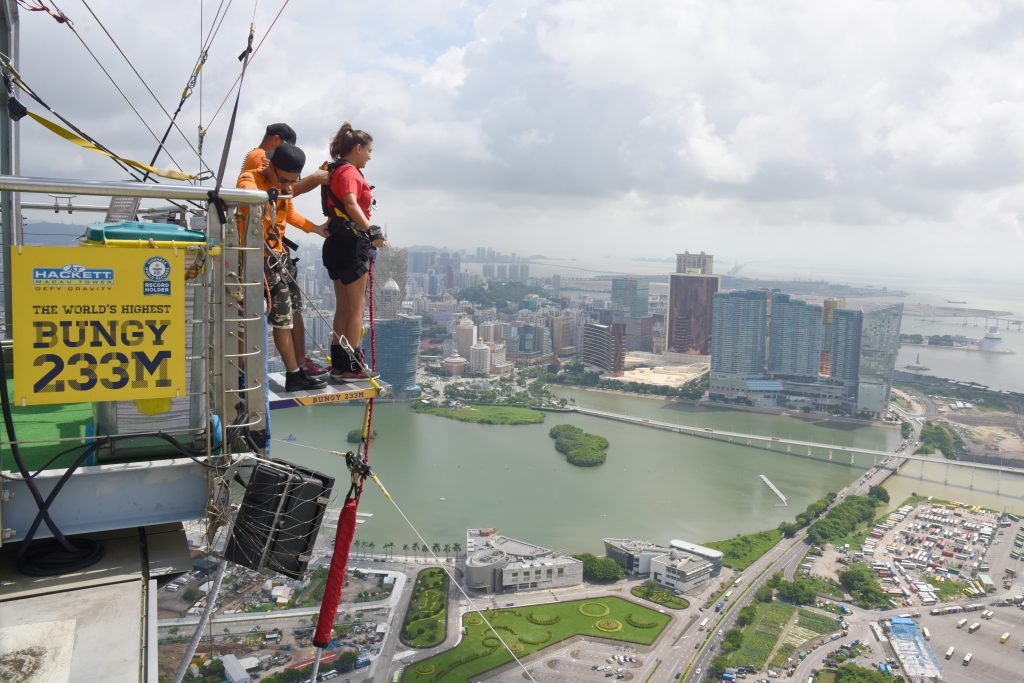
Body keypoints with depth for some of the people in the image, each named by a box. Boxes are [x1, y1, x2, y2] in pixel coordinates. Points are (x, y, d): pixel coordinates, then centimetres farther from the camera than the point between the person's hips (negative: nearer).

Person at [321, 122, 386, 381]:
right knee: (356, 307, -4)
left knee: (343, 307, 15)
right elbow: (351, 204, -30)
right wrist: (372, 232, -37)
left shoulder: (338, 170, 19)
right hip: (350, 242, -10)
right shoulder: (349, 172, -12)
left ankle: (339, 364, 21)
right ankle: (353, 366, 0)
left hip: (338, 242, 10)